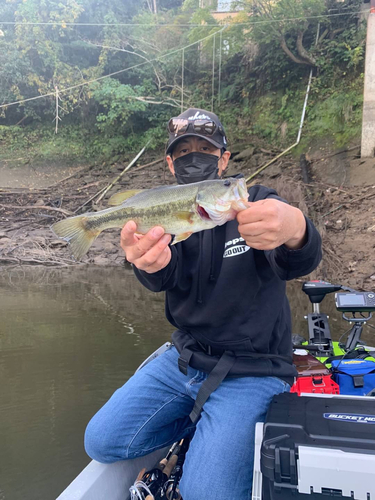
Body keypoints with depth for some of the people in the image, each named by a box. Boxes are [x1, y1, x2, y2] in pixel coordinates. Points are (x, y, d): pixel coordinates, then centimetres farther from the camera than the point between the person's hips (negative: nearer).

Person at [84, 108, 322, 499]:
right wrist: (151, 262, -46)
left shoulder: (258, 203, -7)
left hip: (252, 372, -4)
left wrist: (294, 230, -54)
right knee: (102, 443, -2)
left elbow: (299, 263, -28)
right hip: (185, 360, 5)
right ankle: (201, 423, 15)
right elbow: (164, 278, -19)